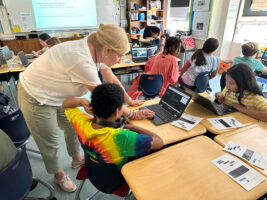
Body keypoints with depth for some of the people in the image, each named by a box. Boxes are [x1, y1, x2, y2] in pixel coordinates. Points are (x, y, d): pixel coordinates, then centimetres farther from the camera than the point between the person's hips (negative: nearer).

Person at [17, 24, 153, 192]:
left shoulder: (97, 51, -11)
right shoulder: (81, 61, -37)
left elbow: (112, 81, 0)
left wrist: (130, 101, 4)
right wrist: (133, 114, -17)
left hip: (57, 95, 8)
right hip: (37, 99, -8)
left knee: (73, 126, 19)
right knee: (50, 144, 9)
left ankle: (77, 158, 45)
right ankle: (58, 174, 36)